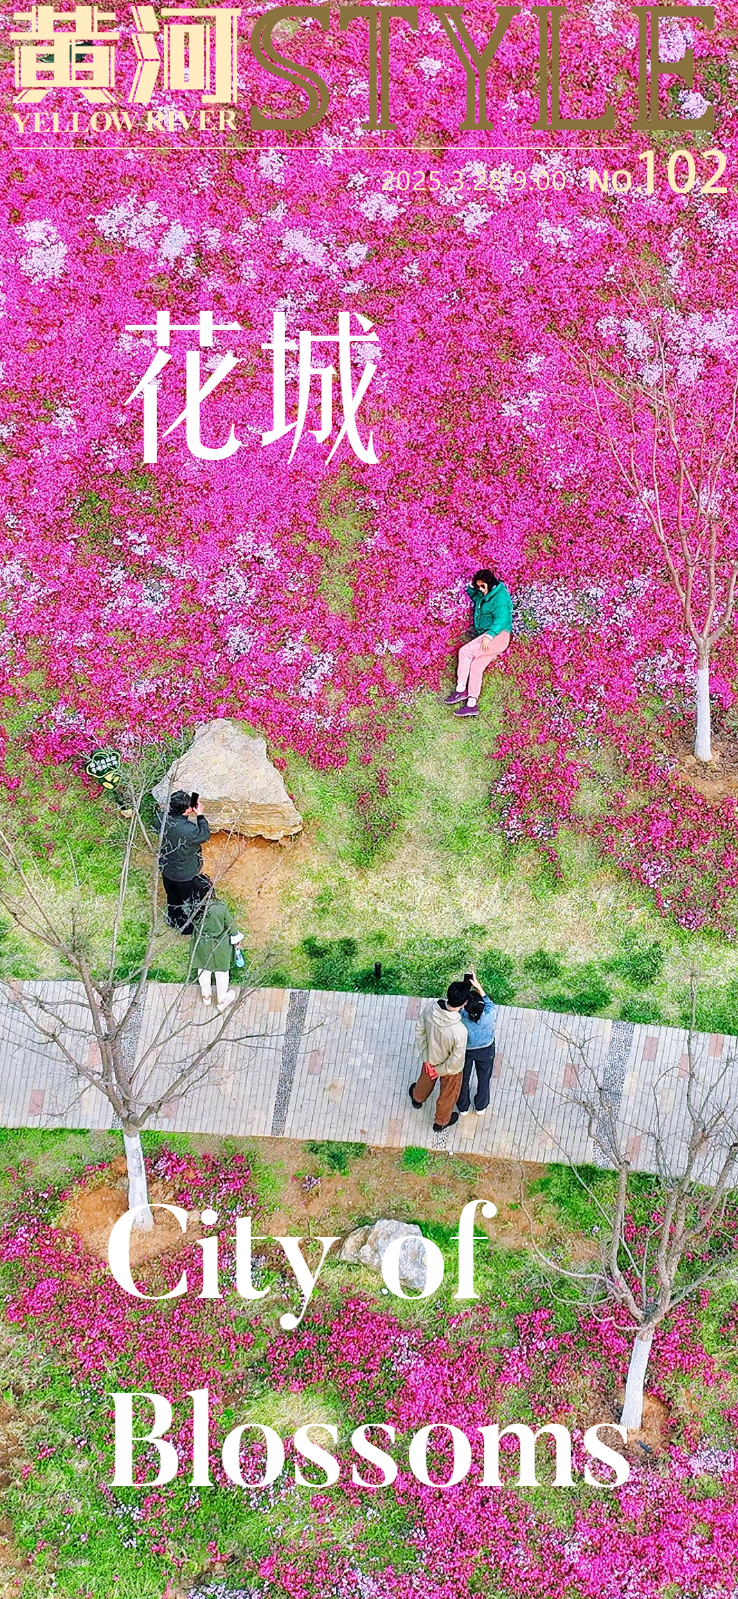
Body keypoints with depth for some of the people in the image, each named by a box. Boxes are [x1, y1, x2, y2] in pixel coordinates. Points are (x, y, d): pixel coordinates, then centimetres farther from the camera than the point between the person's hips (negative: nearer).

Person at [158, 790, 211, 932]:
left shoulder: (164, 818, -22)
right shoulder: (189, 829, -38)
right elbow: (205, 835, -17)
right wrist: (200, 815, -11)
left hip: (167, 871, 6)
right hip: (185, 875, -6)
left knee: (172, 897, 31)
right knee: (189, 901, 21)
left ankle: (172, 920, 54)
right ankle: (188, 927, 41)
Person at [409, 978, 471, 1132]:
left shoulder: (431, 1007, -30)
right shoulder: (459, 1031, -44)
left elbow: (419, 1032, -13)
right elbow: (456, 1060, -29)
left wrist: (426, 1058, -2)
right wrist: (440, 1071, -10)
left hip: (431, 1056, 4)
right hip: (450, 1068, -4)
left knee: (426, 1078, 38)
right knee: (448, 1094, 28)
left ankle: (417, 1098, 68)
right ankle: (441, 1122, 54)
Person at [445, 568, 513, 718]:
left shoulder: (500, 596, -10)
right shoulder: (482, 595, 18)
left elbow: (501, 619, -23)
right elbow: (471, 593, 42)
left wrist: (489, 635, -35)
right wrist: (472, 585, 18)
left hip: (498, 636, -9)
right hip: (484, 637, 9)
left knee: (465, 651, -21)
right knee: (475, 666, -5)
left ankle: (461, 690, -15)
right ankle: (472, 705, -10)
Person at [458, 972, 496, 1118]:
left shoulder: (460, 1019, -40)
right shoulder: (489, 1015, -40)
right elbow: (489, 1003, -17)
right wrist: (477, 986, -19)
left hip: (465, 1052, 0)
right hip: (486, 1051, 0)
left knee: (463, 1079, 29)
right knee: (484, 1079, 29)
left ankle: (463, 1108, 52)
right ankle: (481, 1107, 53)